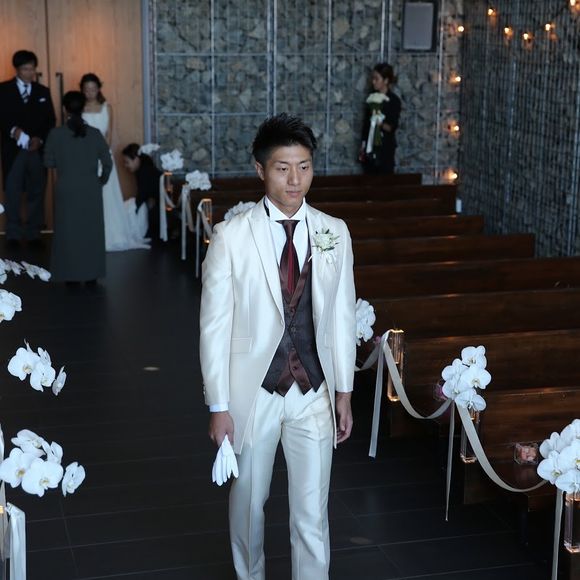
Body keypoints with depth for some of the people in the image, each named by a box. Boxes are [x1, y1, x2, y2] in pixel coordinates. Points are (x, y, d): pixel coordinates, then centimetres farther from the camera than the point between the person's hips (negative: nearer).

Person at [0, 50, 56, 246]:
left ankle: (34, 233, 13)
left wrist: (40, 139, -6)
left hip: (37, 149, 3)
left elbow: (50, 120, 9)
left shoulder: (43, 91, 13)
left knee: (37, 193, 5)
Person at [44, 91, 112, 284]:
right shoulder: (94, 134, -5)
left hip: (66, 190, -1)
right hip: (90, 189, 1)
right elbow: (108, 162, -3)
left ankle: (71, 275, 11)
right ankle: (91, 274, 15)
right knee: (91, 231, 10)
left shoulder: (55, 134, -8)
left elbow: (48, 162, -2)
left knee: (68, 231, 9)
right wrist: (101, 180, 14)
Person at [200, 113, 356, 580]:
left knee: (312, 513, 6)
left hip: (314, 392, 1)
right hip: (253, 391, -1)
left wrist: (344, 392, 6)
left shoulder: (334, 233, -1)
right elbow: (215, 324, -8)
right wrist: (218, 405, -8)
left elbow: (341, 315, 5)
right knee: (248, 501, 18)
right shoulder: (232, 236, -10)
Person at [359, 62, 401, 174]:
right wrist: (363, 146, 8)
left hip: (385, 147, -5)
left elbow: (393, 127, -10)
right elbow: (366, 124, 11)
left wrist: (382, 124, -29)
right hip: (370, 146, 5)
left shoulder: (394, 101, -6)